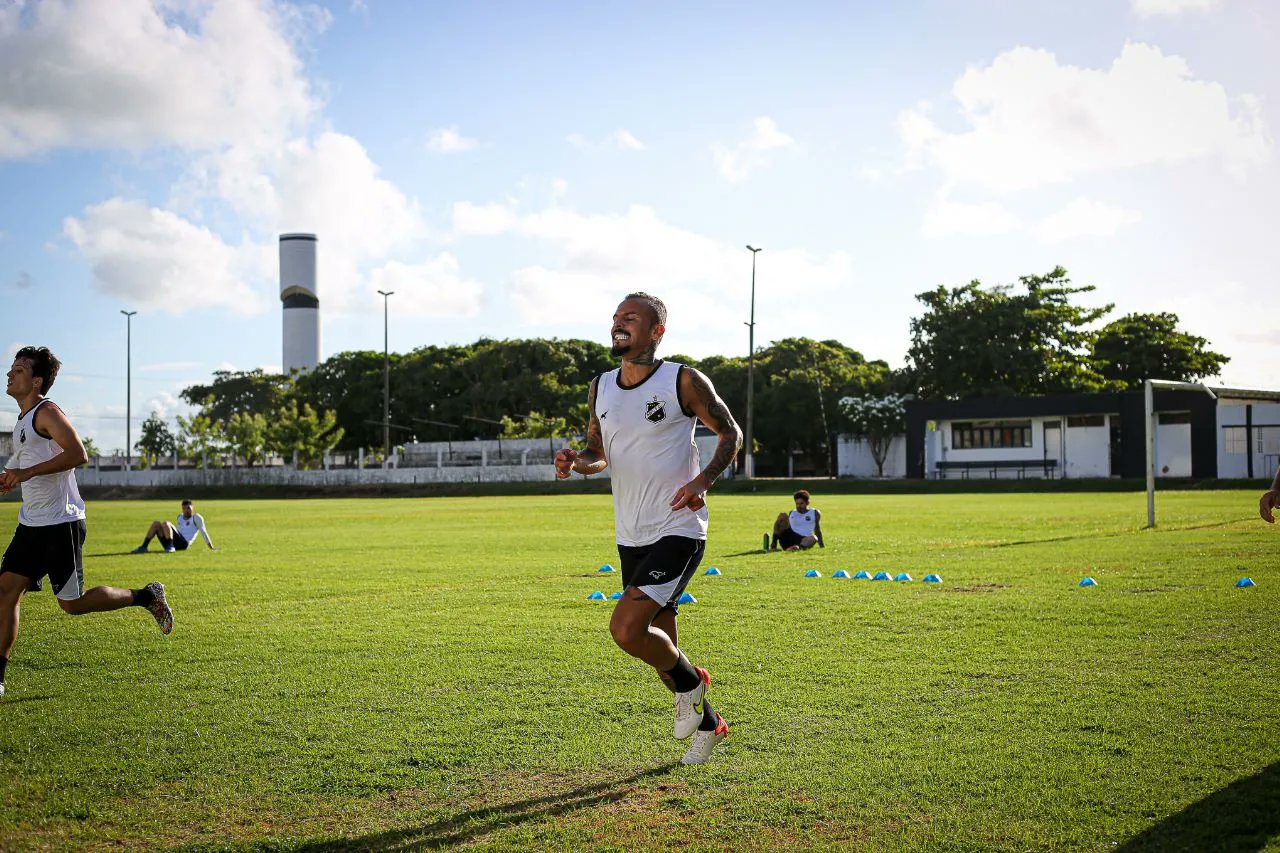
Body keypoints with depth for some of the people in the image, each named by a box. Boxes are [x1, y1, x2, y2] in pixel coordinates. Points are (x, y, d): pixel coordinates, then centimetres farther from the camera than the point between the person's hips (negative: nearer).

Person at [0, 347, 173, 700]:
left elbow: (77, 454, -26)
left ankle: (147, 596, 14)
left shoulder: (47, 412, -12)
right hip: (31, 524, 9)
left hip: (61, 523, -9)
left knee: (72, 603, -4)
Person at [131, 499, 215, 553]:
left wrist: (211, 548, -4)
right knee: (156, 523, -2)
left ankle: (170, 547, -34)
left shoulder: (196, 517, 6)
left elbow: (203, 531, -1)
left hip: (182, 543, -7)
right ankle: (143, 547, -11)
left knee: (165, 523, -24)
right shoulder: (180, 517, 27)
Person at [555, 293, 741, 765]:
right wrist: (577, 461, -6)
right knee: (660, 646, 14)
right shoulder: (601, 387, 7)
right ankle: (707, 725, 36)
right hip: (631, 537, 7)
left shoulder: (684, 381, -10)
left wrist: (703, 480, -16)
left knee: (626, 628, -22)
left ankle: (689, 682, 7)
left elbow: (731, 433, 0)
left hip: (678, 533, -6)